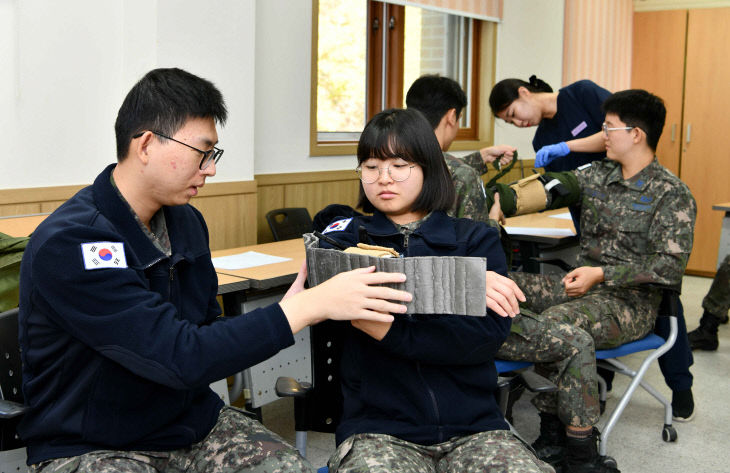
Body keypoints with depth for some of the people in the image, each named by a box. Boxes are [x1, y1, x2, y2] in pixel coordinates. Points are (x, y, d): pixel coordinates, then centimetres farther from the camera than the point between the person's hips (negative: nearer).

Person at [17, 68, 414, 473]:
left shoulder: (186, 222, 4)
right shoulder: (67, 245, -22)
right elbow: (182, 358, -28)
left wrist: (287, 315, -6)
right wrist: (308, 306, -26)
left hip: (190, 419, 6)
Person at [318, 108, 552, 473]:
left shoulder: (475, 239, 11)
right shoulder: (345, 236, 10)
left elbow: (489, 332, -3)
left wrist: (392, 330, -17)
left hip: (472, 427, 2)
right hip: (378, 430, -2)